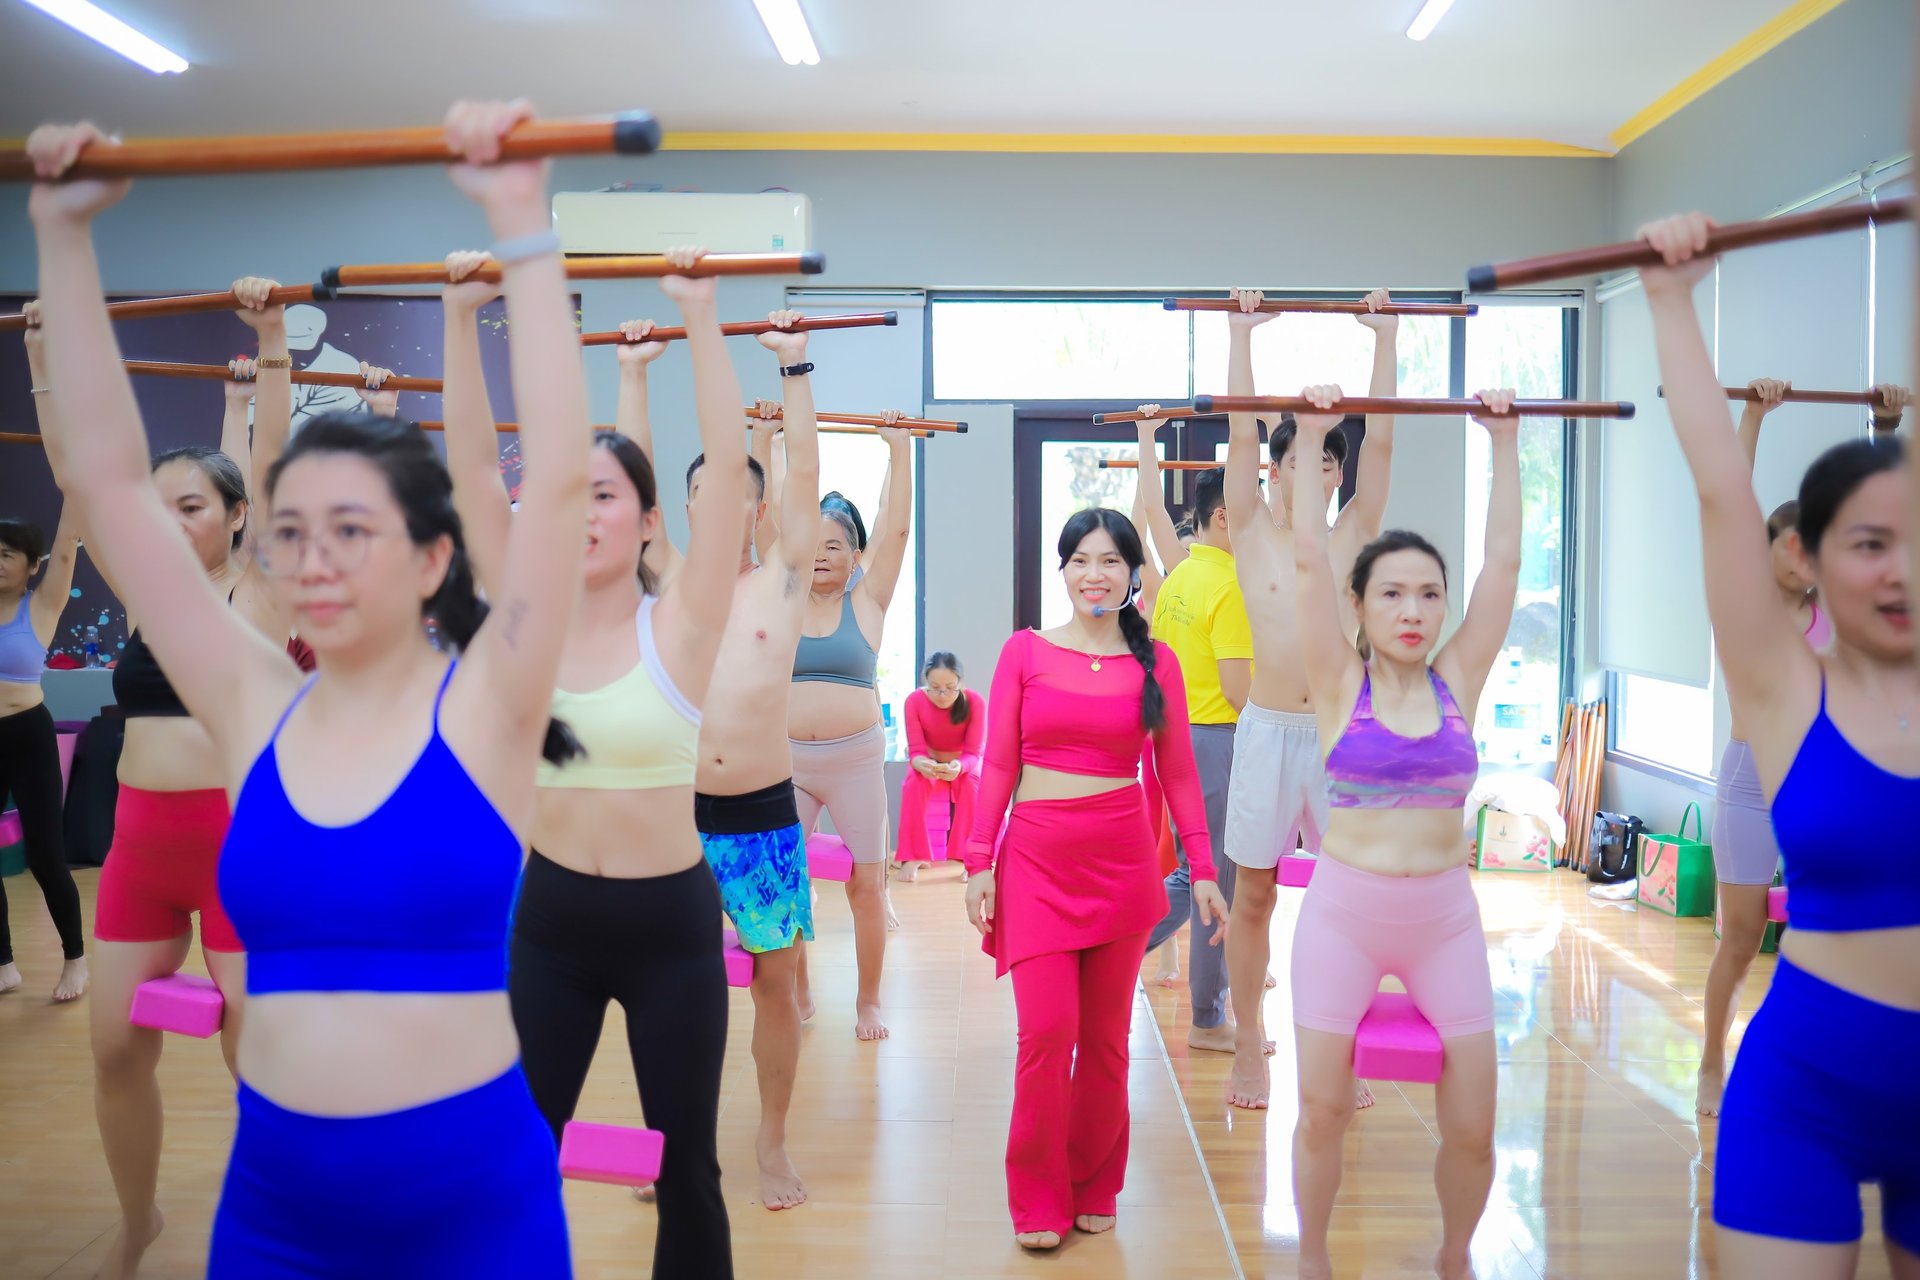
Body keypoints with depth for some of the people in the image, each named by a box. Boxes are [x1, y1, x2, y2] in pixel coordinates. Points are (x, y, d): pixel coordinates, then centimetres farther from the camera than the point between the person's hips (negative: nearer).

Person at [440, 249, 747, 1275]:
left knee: (685, 1165, 12)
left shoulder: (680, 626, -10)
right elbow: (472, 469, -5)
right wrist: (461, 318, -9)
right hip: (550, 918, 3)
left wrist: (698, 314, -19)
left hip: (669, 922, -3)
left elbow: (727, 464, -17)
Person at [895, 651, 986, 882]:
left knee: (972, 785, -33)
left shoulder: (975, 701, -26)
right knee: (913, 783, -32)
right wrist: (921, 764, -47)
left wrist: (959, 766, -48)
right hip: (928, 764, 1)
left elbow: (973, 753, -23)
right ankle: (912, 856, -24)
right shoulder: (914, 701, -23)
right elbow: (915, 751, -21)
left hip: (963, 765, -1)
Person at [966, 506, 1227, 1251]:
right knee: (1047, 1032, -7)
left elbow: (1177, 772, 5)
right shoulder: (1025, 651, 2)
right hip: (1037, 857, -1)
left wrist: (1203, 870, 1)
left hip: (1123, 859, 1)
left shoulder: (1155, 661, 4)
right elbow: (997, 765, 2)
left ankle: (1094, 1190, 27)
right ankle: (1039, 1200, 11)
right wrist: (979, 861, -4)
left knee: (1106, 1037, 9)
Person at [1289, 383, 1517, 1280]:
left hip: (1444, 916, 2)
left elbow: (1504, 559, 2)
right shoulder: (1340, 684, -3)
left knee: (1472, 1124, 4)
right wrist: (1312, 440, -7)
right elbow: (1309, 557, -8)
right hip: (1343, 910, -2)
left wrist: (1505, 444, 4)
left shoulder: (1456, 681, 3)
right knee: (1322, 1110, 4)